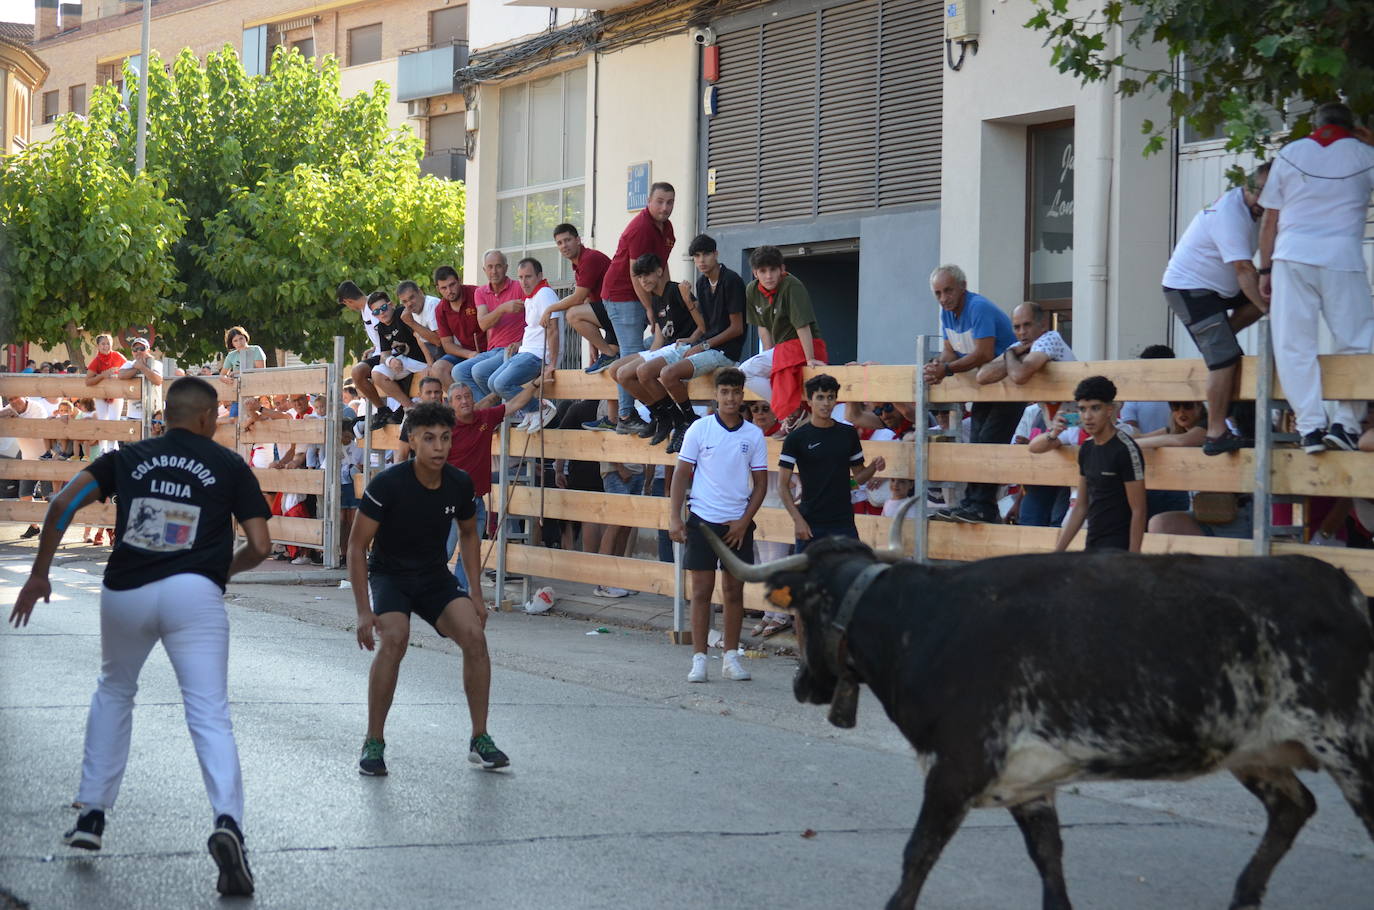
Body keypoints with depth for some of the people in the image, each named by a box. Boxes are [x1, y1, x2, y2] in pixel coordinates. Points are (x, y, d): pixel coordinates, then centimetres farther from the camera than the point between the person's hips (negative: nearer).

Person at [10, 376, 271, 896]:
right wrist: (226, 569, 27)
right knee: (209, 715, -5)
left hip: (124, 594, 3)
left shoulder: (128, 458, 15)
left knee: (114, 691, 27)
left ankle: (91, 816, 26)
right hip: (194, 594, -2)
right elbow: (259, 546, 6)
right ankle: (227, 821, -28)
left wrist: (39, 575, 9)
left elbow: (63, 505, 3)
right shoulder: (229, 465, 11)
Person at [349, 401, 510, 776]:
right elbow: (357, 546, -16)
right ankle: (374, 743, -15)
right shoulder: (388, 484, -22)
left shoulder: (459, 484, -9)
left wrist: (475, 595, 7)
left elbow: (468, 535, 11)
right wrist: (364, 611, -20)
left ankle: (480, 740, -4)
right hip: (389, 575, -4)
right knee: (394, 638, -30)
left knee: (474, 635, -19)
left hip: (435, 576, 4)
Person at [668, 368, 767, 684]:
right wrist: (674, 518, -6)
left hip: (738, 524, 2)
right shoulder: (699, 429, -1)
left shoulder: (754, 435, 3)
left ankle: (731, 658, 13)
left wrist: (744, 522, -4)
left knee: (734, 591, 5)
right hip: (703, 519, -2)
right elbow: (681, 474, 2)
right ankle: (699, 659, 4)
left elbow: (760, 483, 6)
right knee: (702, 591, 0)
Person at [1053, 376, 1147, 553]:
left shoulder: (1126, 450, -12)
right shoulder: (1086, 449, 11)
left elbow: (1138, 511, -13)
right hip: (1092, 546, 8)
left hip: (1118, 549, -8)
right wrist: (1058, 550, 15)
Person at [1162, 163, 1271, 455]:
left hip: (1216, 286, 10)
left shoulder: (1243, 203, 5)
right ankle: (1216, 435, -14)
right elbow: (1244, 269, -27)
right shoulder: (1230, 213, -25)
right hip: (1190, 290, -10)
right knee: (1225, 359, -15)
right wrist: (1266, 307, -25)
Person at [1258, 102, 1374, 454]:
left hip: (1292, 257, 1)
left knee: (1294, 345, -1)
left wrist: (1265, 269, 16)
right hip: (1342, 258, -1)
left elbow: (1269, 219, 12)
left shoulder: (1289, 153, 14)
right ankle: (1345, 422, -4)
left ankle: (1311, 426, -9)